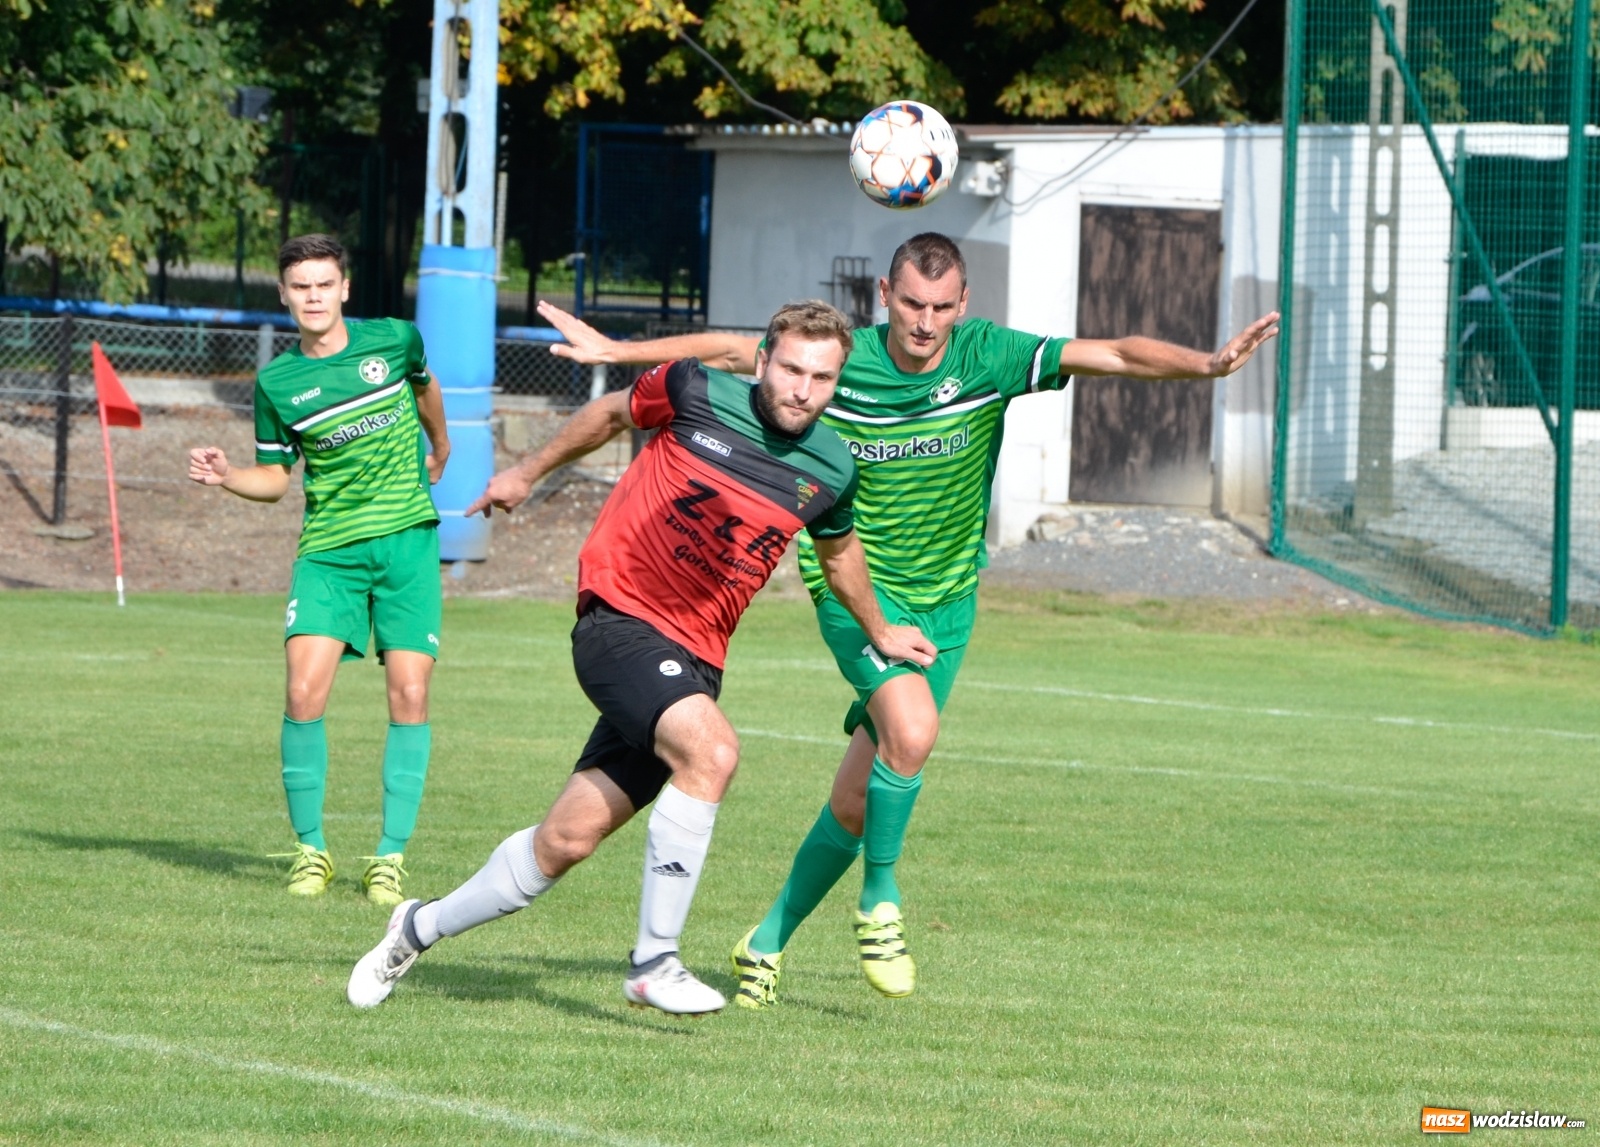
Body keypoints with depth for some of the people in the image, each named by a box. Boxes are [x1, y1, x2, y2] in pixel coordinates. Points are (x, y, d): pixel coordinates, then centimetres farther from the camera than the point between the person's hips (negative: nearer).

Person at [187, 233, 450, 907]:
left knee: (409, 695, -7)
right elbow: (275, 477, 10)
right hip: (328, 549, 0)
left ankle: (390, 857, 0)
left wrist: (439, 445, 41)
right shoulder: (276, 384, -1)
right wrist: (226, 477, -11)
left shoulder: (394, 341, 0)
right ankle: (309, 849, 0)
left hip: (408, 541, 0)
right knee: (304, 692, -14)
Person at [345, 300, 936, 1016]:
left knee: (566, 841, 1)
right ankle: (653, 962, -21)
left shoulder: (831, 471, 2)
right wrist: (529, 472, 23)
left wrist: (878, 632, 36)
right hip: (620, 616, -5)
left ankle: (422, 927, 24)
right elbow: (613, 414, 12)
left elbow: (838, 551, 25)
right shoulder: (698, 393, -9)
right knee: (710, 749, -31)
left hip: (693, 660, 5)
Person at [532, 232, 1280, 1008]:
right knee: (911, 728, -29)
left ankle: (769, 940, 25)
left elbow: (1117, 356, -15)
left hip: (946, 598, 3)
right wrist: (613, 351, 4)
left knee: (859, 796, 6)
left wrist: (1207, 364, -30)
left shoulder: (986, 357, -9)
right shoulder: (838, 361, -10)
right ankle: (879, 903, -8)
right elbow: (729, 351, 5)